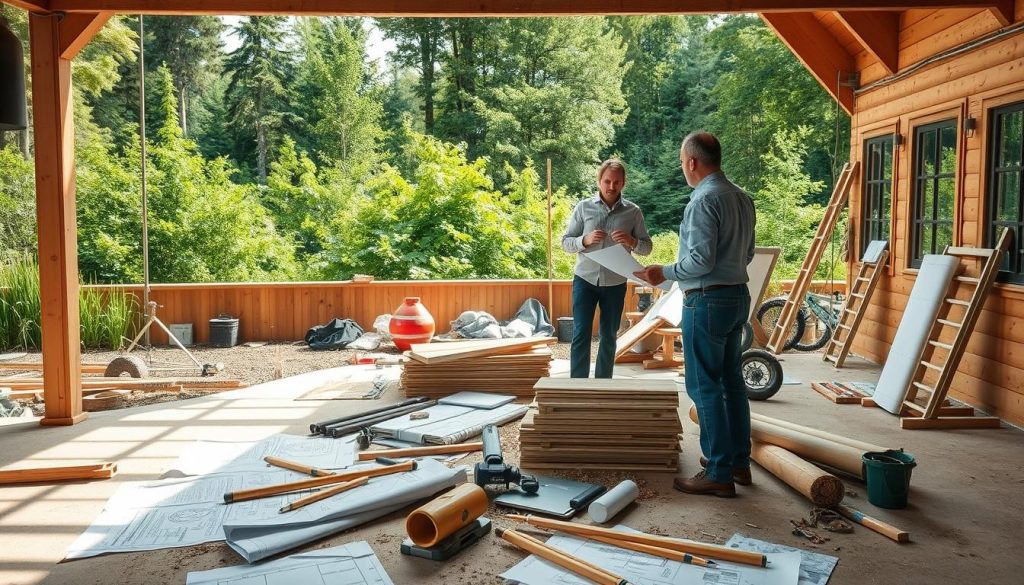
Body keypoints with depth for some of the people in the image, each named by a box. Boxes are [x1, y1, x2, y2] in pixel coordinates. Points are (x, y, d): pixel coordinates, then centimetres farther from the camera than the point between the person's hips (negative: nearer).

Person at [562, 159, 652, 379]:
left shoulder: (633, 211, -1)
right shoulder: (584, 207, -1)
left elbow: (647, 247, 3)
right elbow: (565, 242, 1)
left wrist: (631, 242, -19)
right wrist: (585, 240, -20)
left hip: (615, 284, 1)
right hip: (585, 280, -1)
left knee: (609, 338, 10)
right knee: (581, 335, -4)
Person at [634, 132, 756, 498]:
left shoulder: (704, 200, -17)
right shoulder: (742, 198, 10)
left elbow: (701, 261, -21)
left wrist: (665, 272, -8)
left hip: (708, 300, -9)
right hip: (738, 295, 9)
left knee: (705, 386, -3)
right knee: (731, 380, 16)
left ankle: (718, 474, 1)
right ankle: (739, 462, 26)